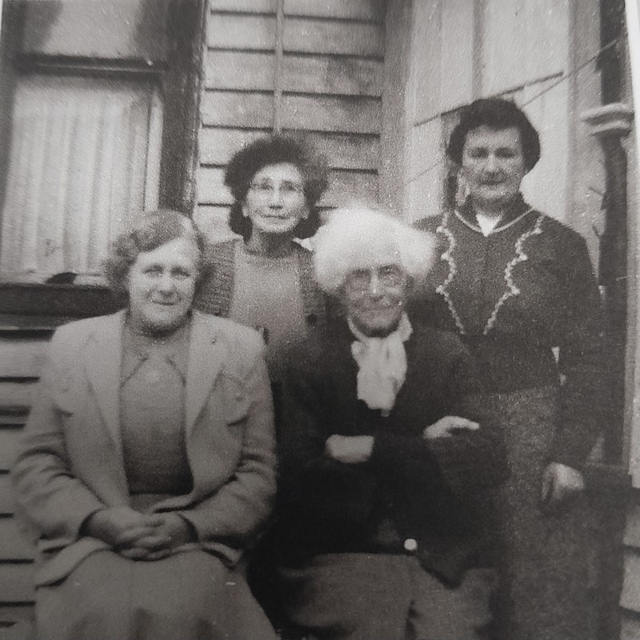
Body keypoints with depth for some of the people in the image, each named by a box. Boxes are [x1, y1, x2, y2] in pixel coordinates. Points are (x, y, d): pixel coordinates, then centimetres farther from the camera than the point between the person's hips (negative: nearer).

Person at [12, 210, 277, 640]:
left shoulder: (243, 348, 1)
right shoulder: (72, 343, 6)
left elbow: (258, 474, 2)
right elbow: (34, 464, 7)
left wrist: (189, 525, -11)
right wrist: (99, 519, -10)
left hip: (197, 543, 0)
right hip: (88, 541, 1)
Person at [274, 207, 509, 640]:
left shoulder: (449, 354, 2)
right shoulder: (312, 361, -4)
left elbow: (490, 460, -9)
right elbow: (300, 479, -11)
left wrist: (367, 448, -14)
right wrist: (423, 449, -12)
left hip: (445, 560, 2)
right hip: (339, 554, -1)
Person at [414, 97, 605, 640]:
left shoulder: (562, 244, 3)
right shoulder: (422, 238, 4)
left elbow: (584, 359, 2)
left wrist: (571, 453, -6)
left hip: (533, 435, 0)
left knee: (543, 593, 10)